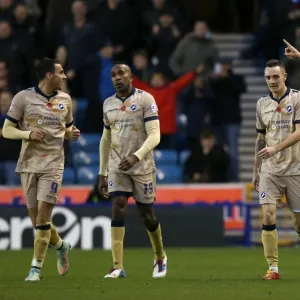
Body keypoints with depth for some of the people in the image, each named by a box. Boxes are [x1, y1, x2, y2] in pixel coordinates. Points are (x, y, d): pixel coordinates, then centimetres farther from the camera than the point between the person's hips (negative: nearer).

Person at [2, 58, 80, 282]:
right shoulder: (23, 97, -2)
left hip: (53, 165, 0)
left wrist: (72, 134, 0)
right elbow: (7, 130, -2)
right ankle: (61, 246, 33)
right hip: (29, 164, 0)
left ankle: (36, 268, -5)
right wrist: (29, 134, -19)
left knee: (43, 217, -11)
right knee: (36, 219, 5)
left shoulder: (65, 100, 8)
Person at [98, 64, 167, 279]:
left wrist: (136, 156, -28)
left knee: (147, 215, 5)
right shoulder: (108, 104, 9)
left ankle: (160, 258, 32)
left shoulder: (145, 99, -7)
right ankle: (118, 267, -17)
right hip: (117, 167, 3)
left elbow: (154, 135, -14)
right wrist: (102, 174, 16)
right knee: (118, 208, -14)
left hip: (142, 166, -3)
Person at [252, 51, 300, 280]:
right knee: (268, 215, -12)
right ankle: (273, 267, -8)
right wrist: (256, 170, 17)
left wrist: (276, 148, -27)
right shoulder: (262, 104, 9)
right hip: (270, 171, 3)